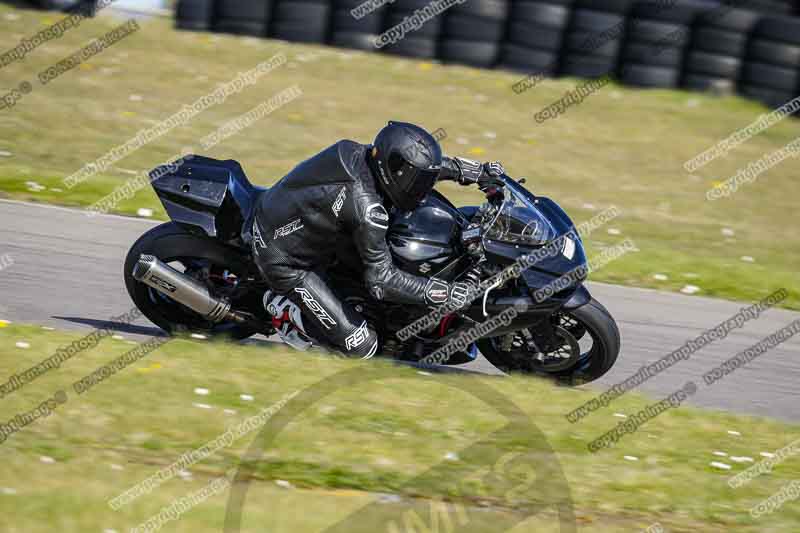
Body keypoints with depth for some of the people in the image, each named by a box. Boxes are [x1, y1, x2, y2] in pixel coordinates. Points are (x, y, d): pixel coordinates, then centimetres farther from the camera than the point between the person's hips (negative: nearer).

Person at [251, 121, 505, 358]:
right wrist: (444, 293, -29)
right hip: (285, 262, -8)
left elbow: (432, 165, 11)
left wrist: (478, 171, 6)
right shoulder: (367, 208, -33)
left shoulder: (367, 154, -9)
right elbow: (381, 281, -28)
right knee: (362, 346, -9)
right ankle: (284, 307, 5)